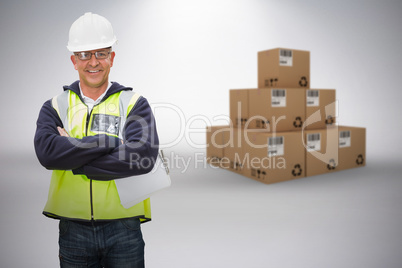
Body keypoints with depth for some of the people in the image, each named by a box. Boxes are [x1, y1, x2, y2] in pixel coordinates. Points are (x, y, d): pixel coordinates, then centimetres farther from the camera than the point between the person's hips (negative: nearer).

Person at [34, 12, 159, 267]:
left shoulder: (135, 104, -3)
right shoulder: (55, 107, 4)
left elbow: (144, 156, -20)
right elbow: (47, 152, -15)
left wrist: (72, 160, -15)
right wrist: (111, 141, -18)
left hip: (124, 228, -1)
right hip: (73, 230, 2)